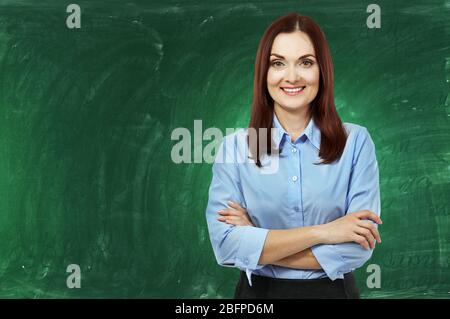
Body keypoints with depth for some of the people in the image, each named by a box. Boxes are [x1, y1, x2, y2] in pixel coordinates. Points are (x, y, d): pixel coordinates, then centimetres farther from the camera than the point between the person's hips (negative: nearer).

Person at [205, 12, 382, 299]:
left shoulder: (356, 141, -9)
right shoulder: (234, 146, -8)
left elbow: (357, 248, -16)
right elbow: (225, 246, -17)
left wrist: (257, 246, -16)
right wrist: (322, 232, -20)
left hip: (334, 290, 0)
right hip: (259, 292, 1)